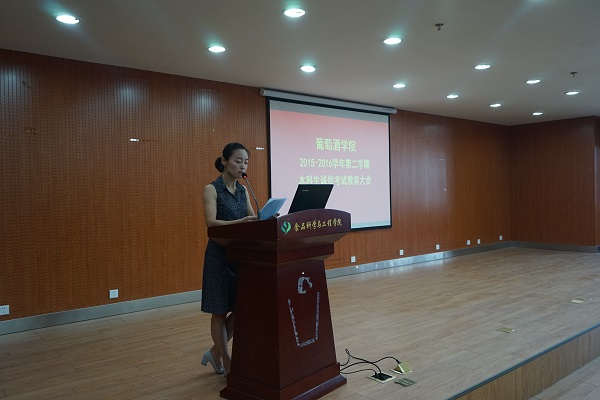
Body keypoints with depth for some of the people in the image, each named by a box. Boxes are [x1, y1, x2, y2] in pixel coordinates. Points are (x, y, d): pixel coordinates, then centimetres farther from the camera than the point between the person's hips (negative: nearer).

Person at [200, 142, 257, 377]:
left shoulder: (243, 190, 11)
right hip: (220, 254, -6)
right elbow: (211, 222, -21)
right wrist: (239, 222, -35)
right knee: (220, 311, 4)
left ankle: (215, 352, 28)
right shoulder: (211, 189, -8)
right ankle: (226, 362, 19)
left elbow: (253, 219, 5)